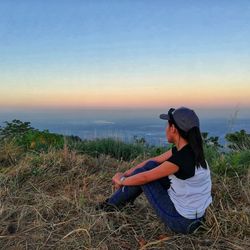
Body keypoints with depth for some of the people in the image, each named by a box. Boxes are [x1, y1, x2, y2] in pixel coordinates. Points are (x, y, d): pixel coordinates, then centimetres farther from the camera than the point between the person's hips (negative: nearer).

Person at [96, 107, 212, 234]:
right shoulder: (186, 149, -3)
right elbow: (153, 161, 7)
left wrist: (122, 180, 1)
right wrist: (126, 173, 7)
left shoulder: (181, 158, -29)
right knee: (151, 166, 3)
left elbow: (144, 177, -17)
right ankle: (115, 201, 19)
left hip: (182, 222, -8)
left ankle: (111, 205, 18)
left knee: (141, 173, -6)